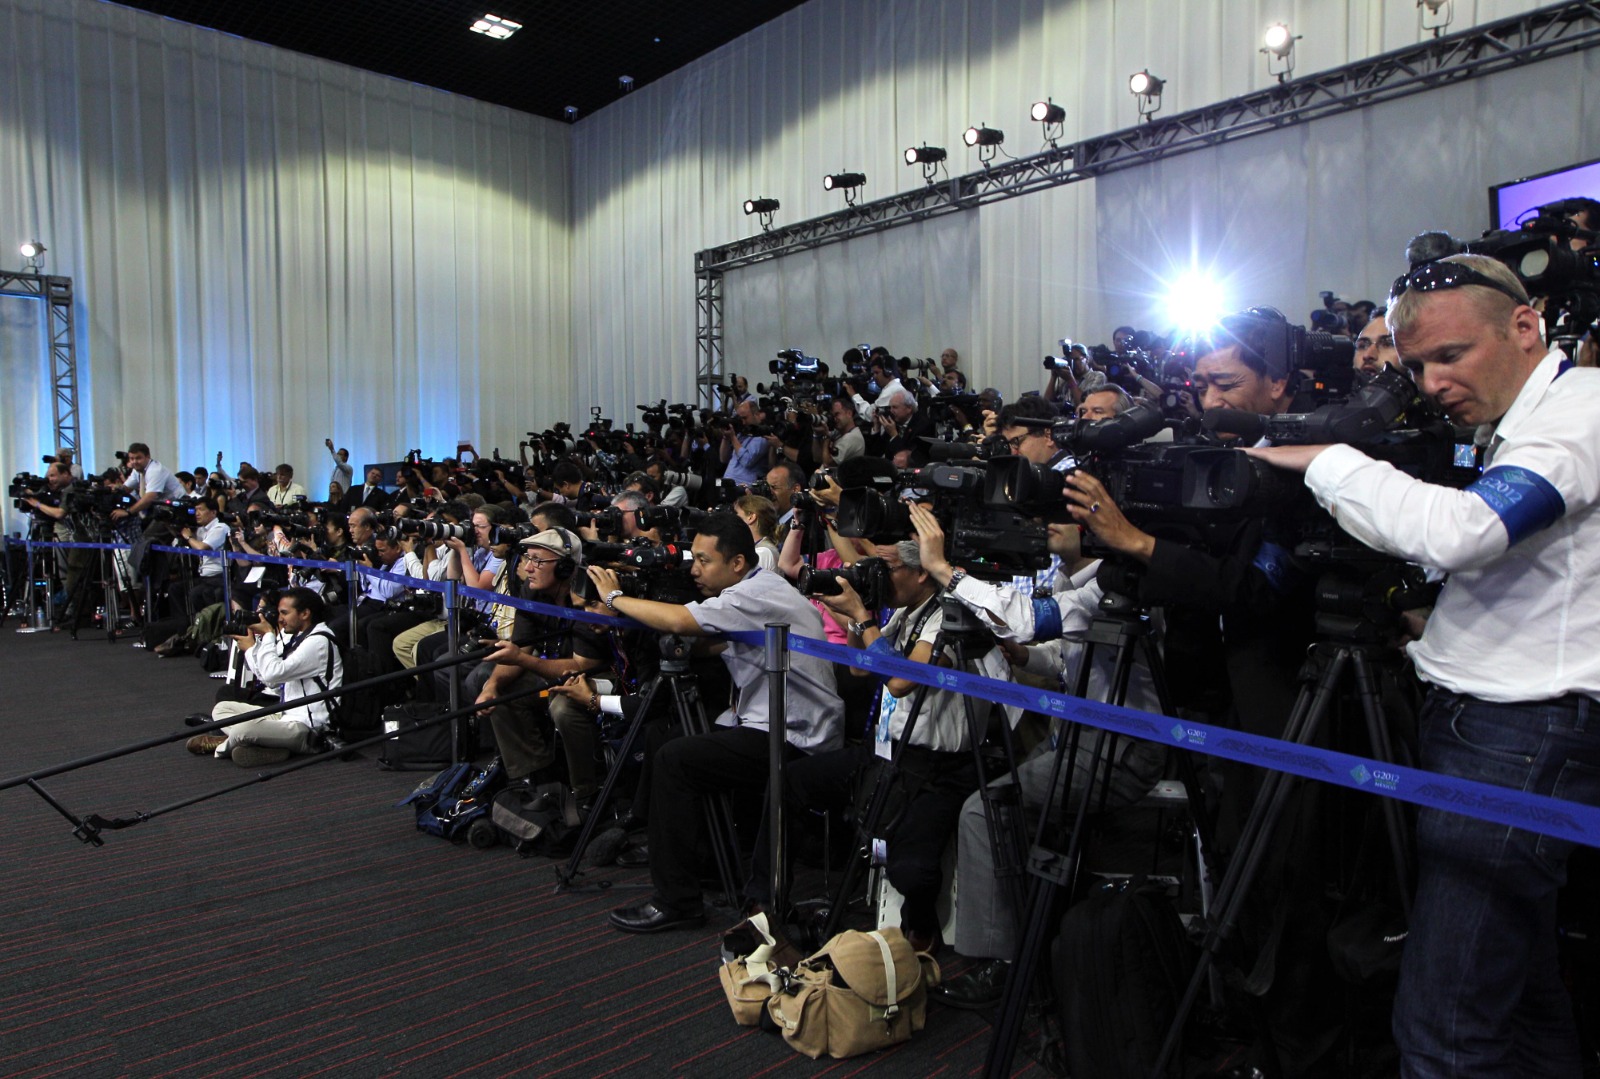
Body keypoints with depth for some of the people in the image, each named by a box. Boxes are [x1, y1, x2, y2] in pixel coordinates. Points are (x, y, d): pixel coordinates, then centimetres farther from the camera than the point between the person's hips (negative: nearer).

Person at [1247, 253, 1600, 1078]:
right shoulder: (1521, 424, 17)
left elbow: (1460, 531, -28)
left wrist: (1325, 460, -18)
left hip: (1518, 739, -10)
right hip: (1493, 730, 10)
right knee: (1518, 995, 21)